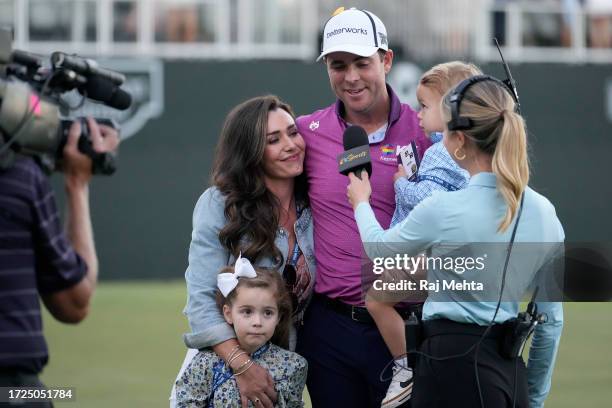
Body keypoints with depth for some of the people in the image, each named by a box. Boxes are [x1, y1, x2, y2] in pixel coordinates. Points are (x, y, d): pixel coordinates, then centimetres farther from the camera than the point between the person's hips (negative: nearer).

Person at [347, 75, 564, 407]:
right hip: (511, 372, 6)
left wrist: (360, 202, 28)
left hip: (452, 367, -6)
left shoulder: (443, 209, -14)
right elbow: (551, 320, 11)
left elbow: (379, 250, 8)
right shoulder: (544, 213, 3)